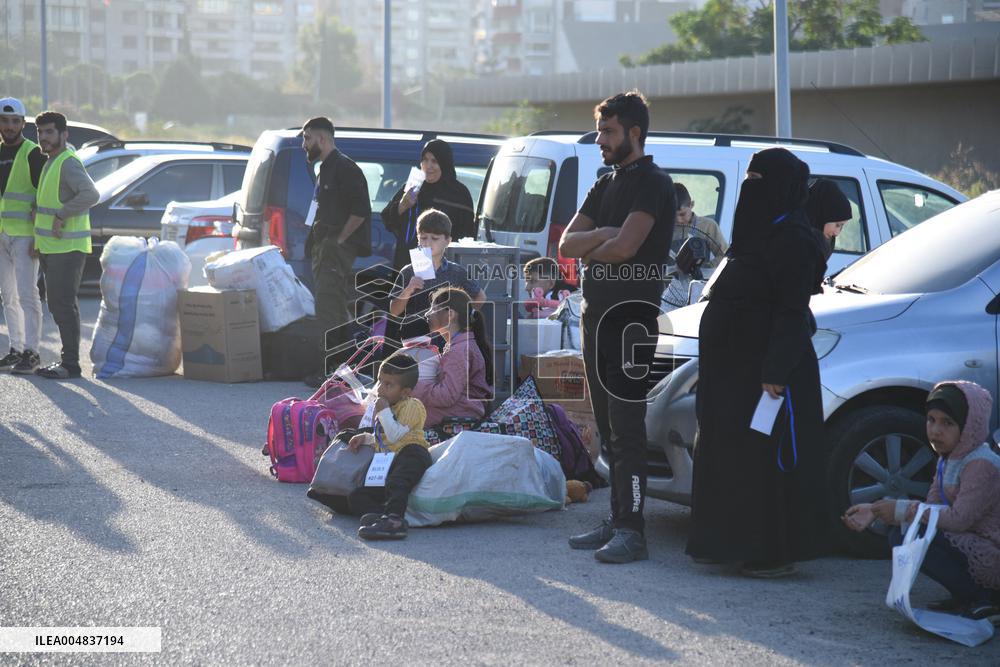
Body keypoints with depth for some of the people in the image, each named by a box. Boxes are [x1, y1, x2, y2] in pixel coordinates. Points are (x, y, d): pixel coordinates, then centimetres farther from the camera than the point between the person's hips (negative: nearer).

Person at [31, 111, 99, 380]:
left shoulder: (69, 163, -15)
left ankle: (70, 363, -5)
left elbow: (90, 194, -29)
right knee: (57, 304, 12)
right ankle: (67, 360, 17)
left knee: (64, 304, -9)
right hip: (51, 247, 10)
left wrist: (61, 215, -24)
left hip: (67, 247, -10)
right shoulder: (51, 162, 17)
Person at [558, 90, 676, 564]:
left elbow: (625, 246, -20)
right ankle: (616, 521, 15)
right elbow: (567, 244, 10)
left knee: (625, 426, -11)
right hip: (595, 314, 9)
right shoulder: (606, 185, 19)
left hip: (632, 317, -9)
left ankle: (632, 530, -12)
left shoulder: (653, 184, -8)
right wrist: (602, 236, -9)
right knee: (608, 429, 10)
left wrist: (589, 253, -1)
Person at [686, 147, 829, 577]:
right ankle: (730, 541, 20)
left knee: (768, 457, -7)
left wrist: (775, 372, -25)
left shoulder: (792, 240, -13)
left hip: (766, 369, -10)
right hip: (736, 367, 10)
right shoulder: (756, 233, 16)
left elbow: (792, 312, -19)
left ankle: (778, 554, -3)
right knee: (727, 450, 13)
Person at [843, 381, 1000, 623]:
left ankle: (980, 599, -14)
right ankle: (966, 597, 5)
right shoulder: (948, 459, 11)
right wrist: (875, 512, -8)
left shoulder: (981, 465, -20)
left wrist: (902, 510, -20)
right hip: (971, 545, 10)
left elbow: (959, 519, -27)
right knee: (898, 534, 6)